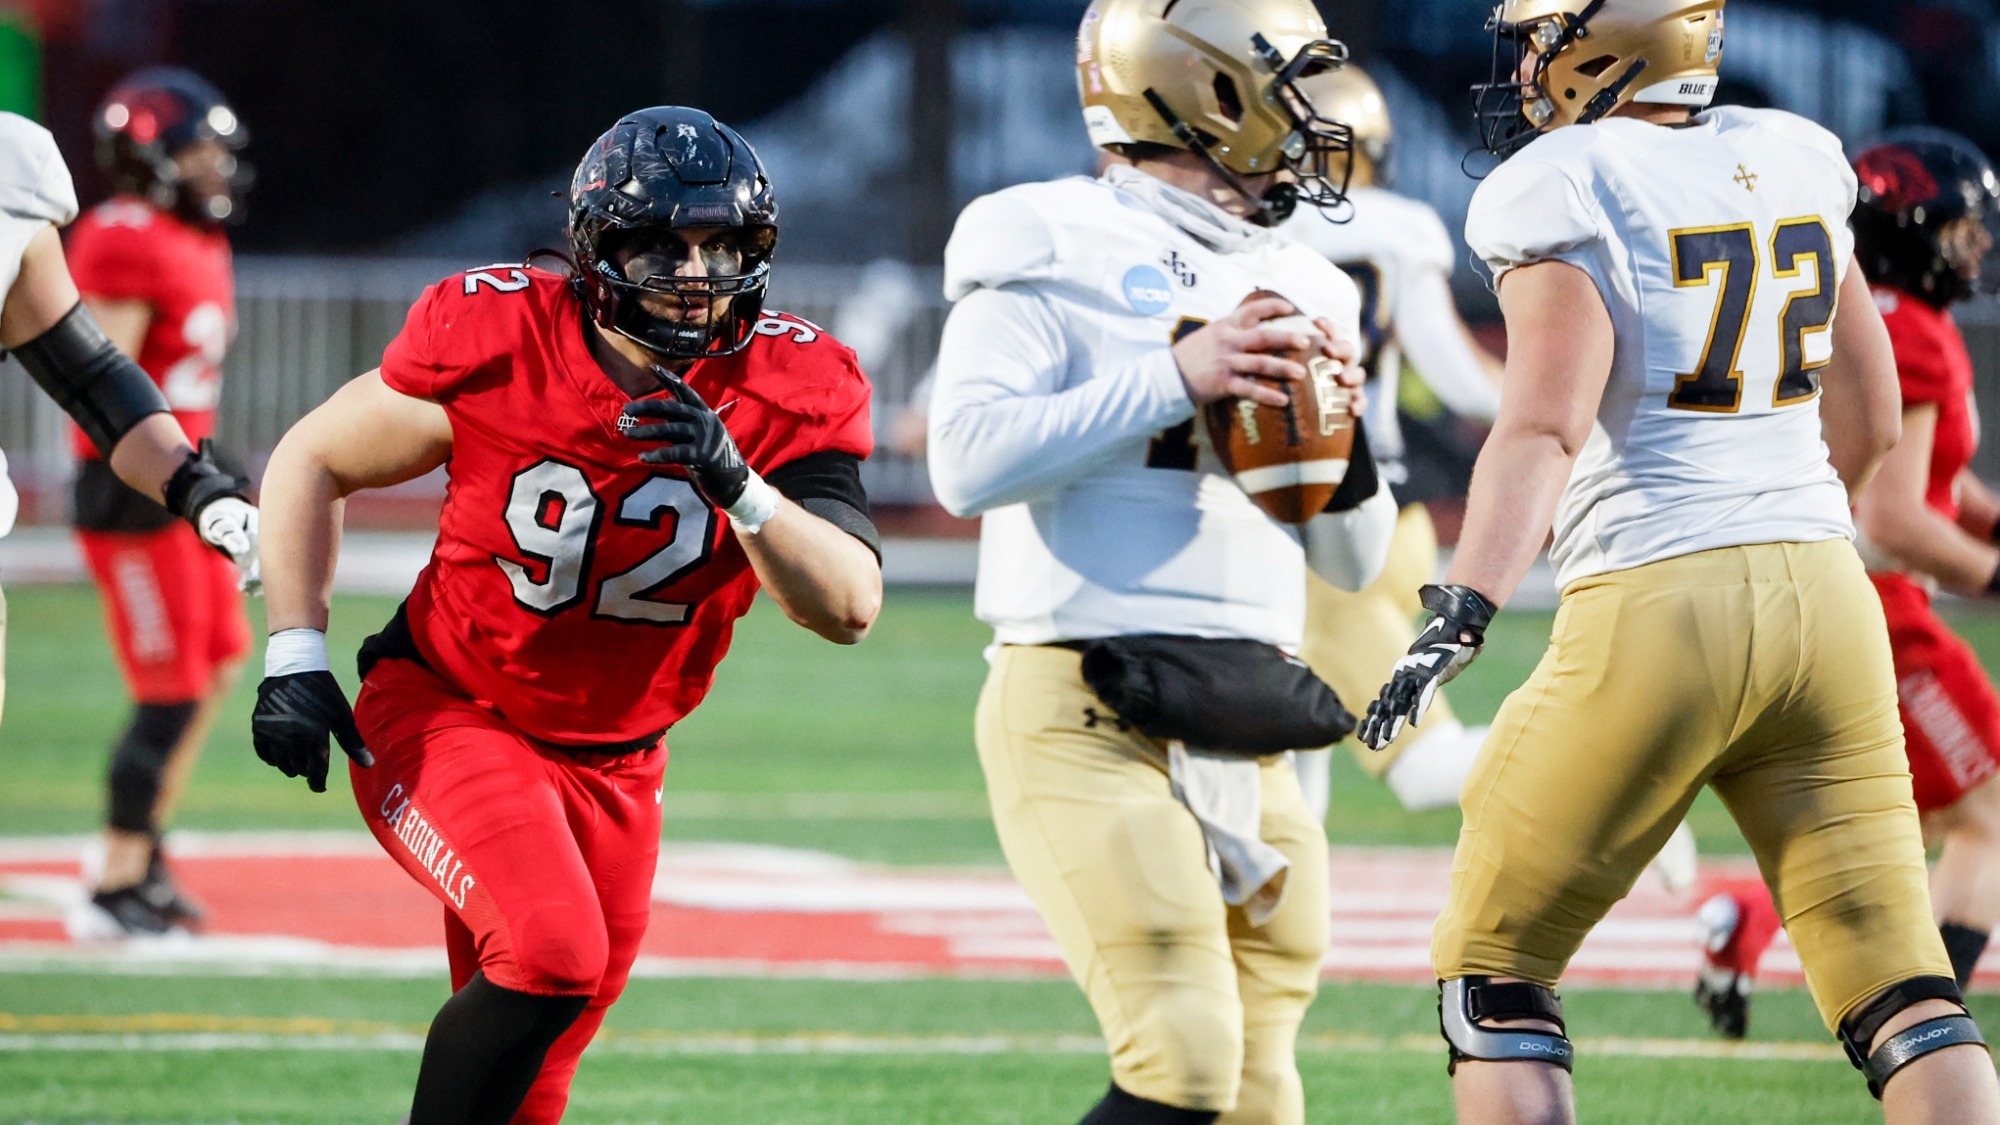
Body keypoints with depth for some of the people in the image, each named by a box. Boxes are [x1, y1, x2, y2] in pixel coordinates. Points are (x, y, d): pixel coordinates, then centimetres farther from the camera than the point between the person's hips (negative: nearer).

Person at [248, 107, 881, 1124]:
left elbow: (848, 609, -22)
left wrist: (738, 485, -37)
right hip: (444, 720, -4)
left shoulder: (786, 392, -13)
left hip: (610, 767, 4)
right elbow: (312, 462, -3)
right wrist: (296, 654, -11)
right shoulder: (500, 344, -18)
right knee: (550, 955, -28)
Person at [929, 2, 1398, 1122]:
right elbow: (970, 462, -17)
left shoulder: (1294, 290, 17)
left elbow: (1355, 559, 20)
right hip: (1089, 721, -7)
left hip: (1243, 737, 7)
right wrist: (1175, 377, -20)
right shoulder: (1055, 252, -3)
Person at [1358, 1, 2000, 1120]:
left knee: (1496, 975, 9)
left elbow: (1546, 425, -20)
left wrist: (1462, 614, -29)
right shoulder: (1794, 166, 12)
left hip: (1655, 611, -5)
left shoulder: (1565, 192, -6)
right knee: (1902, 992, 3)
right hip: (1826, 601, 5)